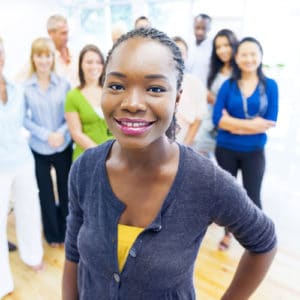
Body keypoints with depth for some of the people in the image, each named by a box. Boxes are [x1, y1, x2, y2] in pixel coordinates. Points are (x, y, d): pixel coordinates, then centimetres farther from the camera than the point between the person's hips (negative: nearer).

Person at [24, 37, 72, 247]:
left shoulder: (63, 83, -4)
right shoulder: (25, 87, -5)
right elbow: (24, 118, -4)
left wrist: (61, 132, -16)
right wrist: (46, 135, -15)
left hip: (64, 146, 0)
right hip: (39, 148, 0)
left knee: (66, 190, 12)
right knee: (46, 193, 12)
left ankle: (66, 231, 35)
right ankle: (52, 233, 35)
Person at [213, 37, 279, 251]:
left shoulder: (270, 85, -3)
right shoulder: (228, 85, -3)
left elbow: (270, 121, -10)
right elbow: (218, 119, -12)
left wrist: (234, 124, -15)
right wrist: (252, 123, -19)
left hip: (254, 152, -1)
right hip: (226, 150, 1)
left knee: (253, 197, 6)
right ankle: (228, 232, 37)